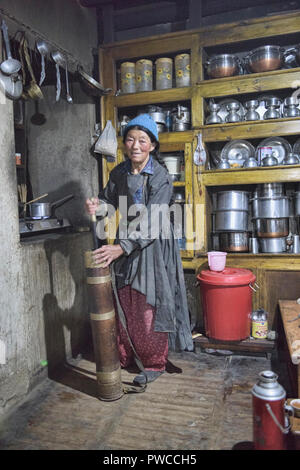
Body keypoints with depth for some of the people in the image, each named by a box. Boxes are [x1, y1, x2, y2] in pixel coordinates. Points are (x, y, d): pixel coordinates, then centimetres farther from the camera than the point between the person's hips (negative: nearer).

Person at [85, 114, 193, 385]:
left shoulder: (161, 178, -15)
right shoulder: (118, 173, 2)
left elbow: (152, 223, -23)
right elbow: (109, 198, 15)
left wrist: (121, 247, -32)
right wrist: (97, 206, -10)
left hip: (153, 246, -5)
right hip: (125, 245, 5)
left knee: (150, 307, 0)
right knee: (123, 304, 10)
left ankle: (155, 364, 19)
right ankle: (124, 356, 31)